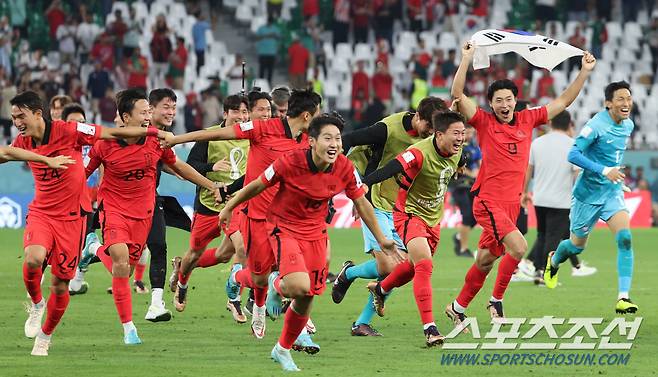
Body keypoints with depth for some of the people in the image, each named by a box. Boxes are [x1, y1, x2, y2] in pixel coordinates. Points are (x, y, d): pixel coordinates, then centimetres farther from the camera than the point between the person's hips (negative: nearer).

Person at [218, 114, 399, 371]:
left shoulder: (345, 169, -13)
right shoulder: (289, 162, -24)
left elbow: (361, 204, 3)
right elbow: (257, 186, -8)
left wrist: (381, 239, 9)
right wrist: (229, 208, 4)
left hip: (315, 232, 4)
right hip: (283, 228, -4)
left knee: (307, 299, 7)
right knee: (300, 287, -26)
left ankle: (283, 350, 32)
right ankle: (277, 286, 13)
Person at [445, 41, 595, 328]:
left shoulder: (527, 120, 9)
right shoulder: (484, 122, -3)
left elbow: (564, 101, 14)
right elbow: (457, 95, -14)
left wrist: (585, 72, 8)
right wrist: (466, 60, -20)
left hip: (511, 203, 5)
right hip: (488, 201, -5)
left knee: (485, 261, 11)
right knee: (518, 246, -22)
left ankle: (457, 308, 25)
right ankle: (496, 300, -6)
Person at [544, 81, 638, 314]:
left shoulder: (628, 125, 2)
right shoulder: (596, 126, -21)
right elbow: (573, 155, -27)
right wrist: (604, 170, -34)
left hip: (613, 192, 5)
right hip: (588, 193, -5)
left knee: (625, 238, -19)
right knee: (577, 245, 13)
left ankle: (623, 298, -21)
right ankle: (554, 261, 51)